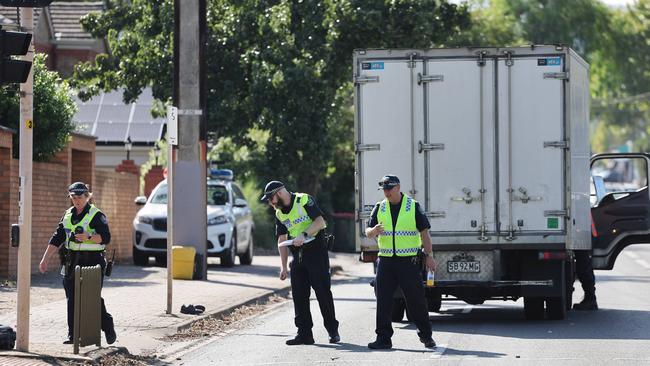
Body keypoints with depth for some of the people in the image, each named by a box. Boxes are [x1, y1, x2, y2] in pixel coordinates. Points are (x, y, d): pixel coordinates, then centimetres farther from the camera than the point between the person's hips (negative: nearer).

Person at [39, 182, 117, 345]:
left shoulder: (96, 215, -5)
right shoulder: (68, 215, 14)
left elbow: (106, 237, -15)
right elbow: (56, 239, 16)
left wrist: (89, 237, -31)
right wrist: (45, 258, 11)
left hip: (91, 260, -6)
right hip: (71, 261, 6)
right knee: (72, 299, 4)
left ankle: (108, 328, 11)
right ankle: (73, 335, 8)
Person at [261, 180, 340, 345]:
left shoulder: (304, 200, -8)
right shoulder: (279, 214, 13)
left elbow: (320, 222, -18)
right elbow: (282, 241, 13)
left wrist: (304, 235, -29)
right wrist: (283, 267, 8)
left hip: (316, 252, -7)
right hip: (297, 256, 7)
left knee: (323, 292, -6)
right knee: (299, 295, 3)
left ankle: (333, 331, 4)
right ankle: (304, 333, 6)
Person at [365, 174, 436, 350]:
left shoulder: (413, 207, 1)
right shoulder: (379, 208, 10)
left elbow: (424, 232, 2)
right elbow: (368, 232, 9)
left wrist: (429, 256, -2)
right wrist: (374, 231, -16)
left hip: (409, 261, -3)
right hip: (386, 261, 3)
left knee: (416, 299, 1)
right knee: (383, 300, -2)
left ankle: (426, 335, 15)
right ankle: (383, 338, 2)